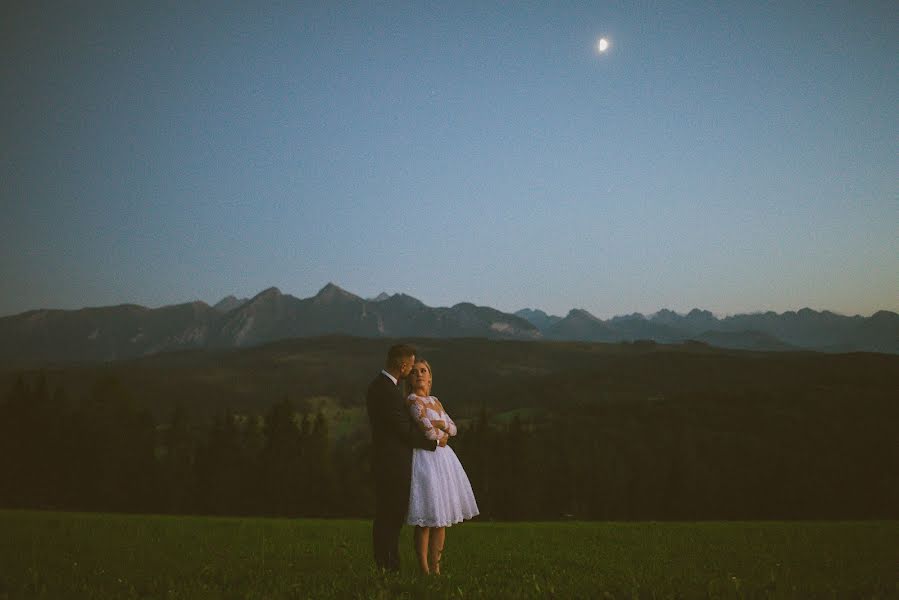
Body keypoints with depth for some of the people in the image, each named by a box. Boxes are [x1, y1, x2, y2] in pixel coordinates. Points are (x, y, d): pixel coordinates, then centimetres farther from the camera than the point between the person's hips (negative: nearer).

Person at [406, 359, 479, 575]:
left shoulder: (435, 401, 17)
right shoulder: (413, 400, -9)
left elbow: (453, 428, 11)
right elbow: (428, 432, -19)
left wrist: (440, 423, -8)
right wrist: (442, 436, 0)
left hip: (443, 458, 8)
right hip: (426, 458, -8)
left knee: (442, 518, 9)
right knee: (427, 518, -6)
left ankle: (435, 568, 15)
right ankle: (424, 570, 1)